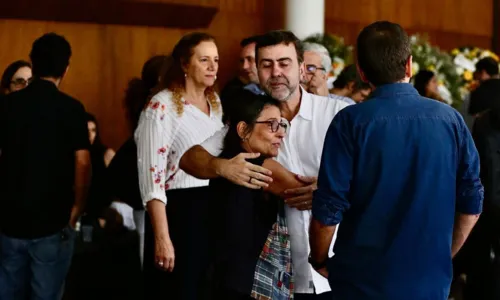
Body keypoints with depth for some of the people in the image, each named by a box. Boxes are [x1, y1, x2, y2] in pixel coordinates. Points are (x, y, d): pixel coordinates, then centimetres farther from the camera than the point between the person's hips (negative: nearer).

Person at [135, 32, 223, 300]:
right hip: (178, 212, -7)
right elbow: (152, 177, -16)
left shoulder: (216, 103, 10)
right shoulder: (161, 107, -12)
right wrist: (162, 238, -21)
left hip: (216, 210, 7)